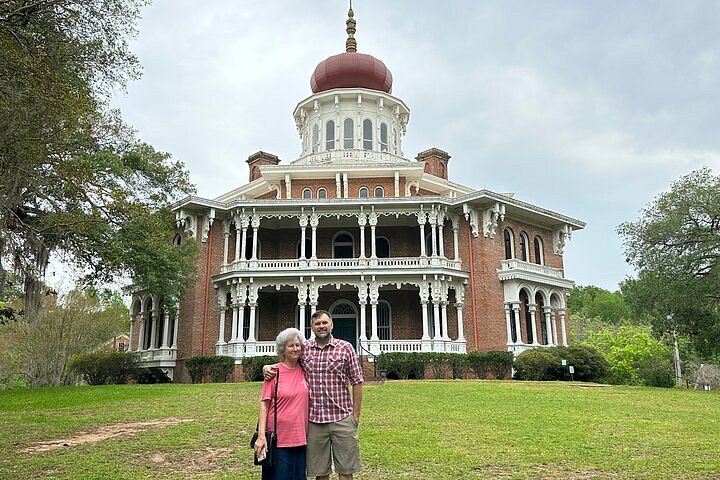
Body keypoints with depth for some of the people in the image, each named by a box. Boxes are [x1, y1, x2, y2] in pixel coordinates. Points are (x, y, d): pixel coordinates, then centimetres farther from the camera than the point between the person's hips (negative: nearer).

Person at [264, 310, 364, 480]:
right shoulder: (303, 349, 5)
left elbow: (357, 382, 1)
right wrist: (267, 367, -2)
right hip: (314, 420, 2)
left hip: (342, 418, -2)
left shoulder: (345, 348, 0)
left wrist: (356, 414, -2)